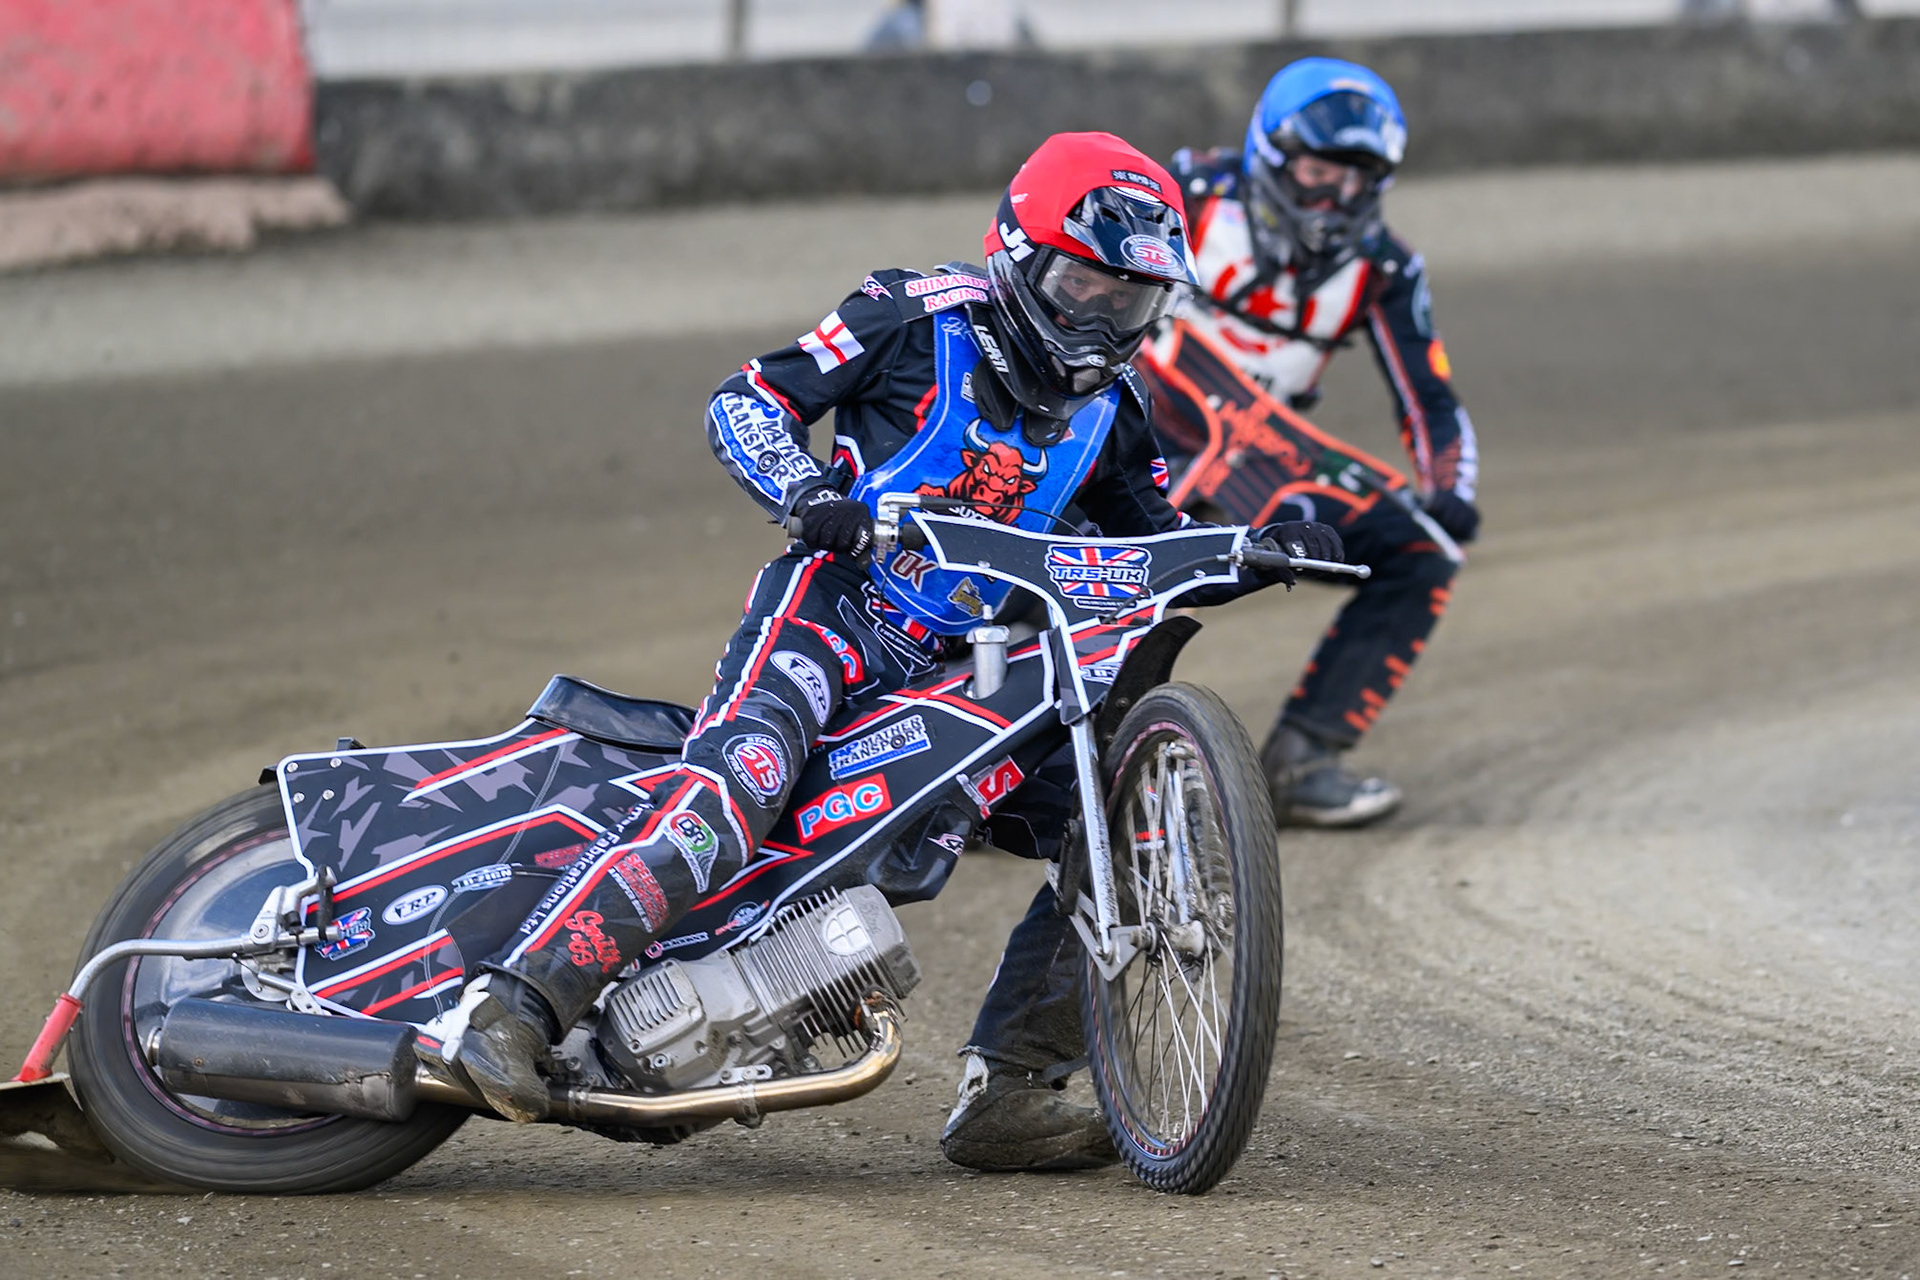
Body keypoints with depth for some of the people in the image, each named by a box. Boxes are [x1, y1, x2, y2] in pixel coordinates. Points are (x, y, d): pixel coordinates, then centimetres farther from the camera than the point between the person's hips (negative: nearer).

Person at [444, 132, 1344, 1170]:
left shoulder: (1105, 406, 15)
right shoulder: (919, 318, -3)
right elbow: (744, 401, -2)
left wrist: (1262, 552, 4)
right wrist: (804, 493, -22)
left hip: (971, 657, 7)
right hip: (837, 603, -7)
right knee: (742, 772, -34)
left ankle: (1003, 1094, -3)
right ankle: (517, 1000, -42)